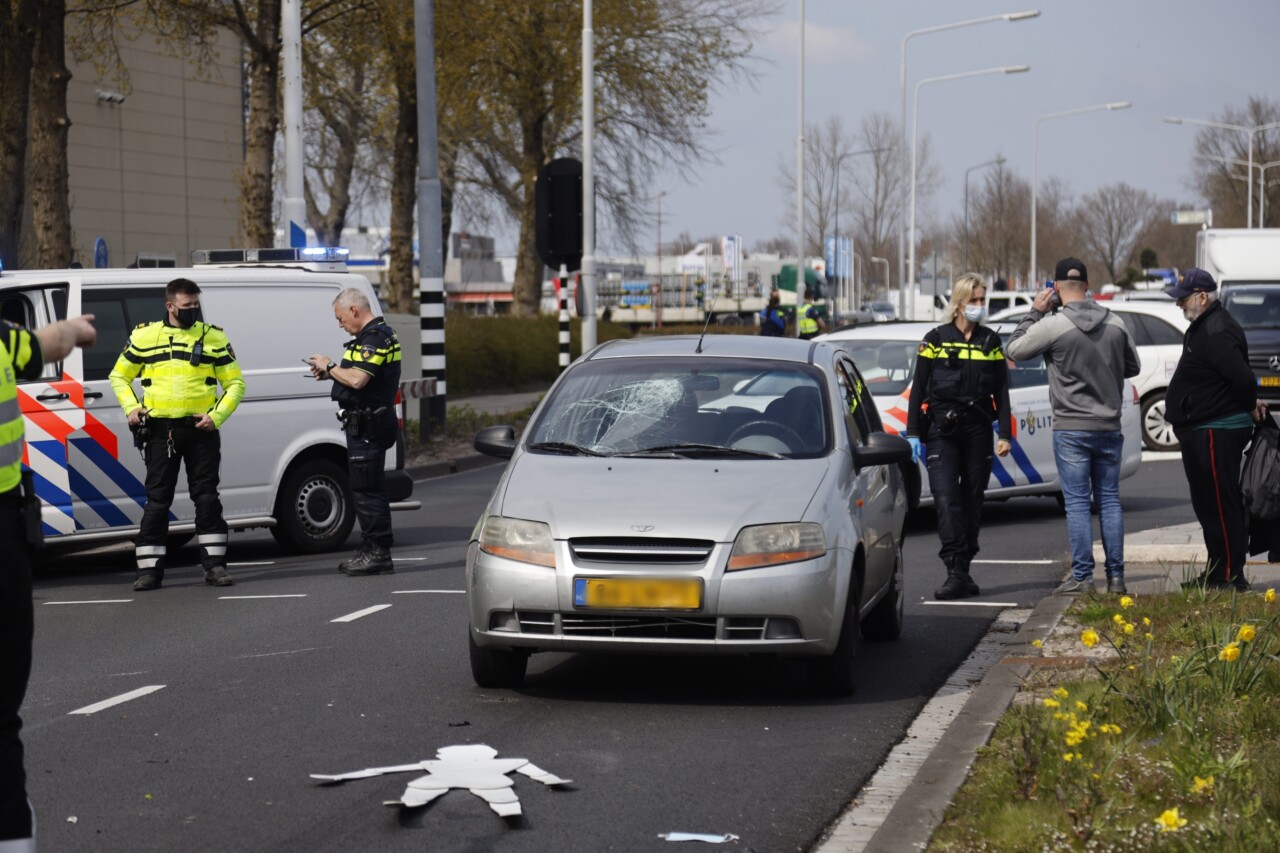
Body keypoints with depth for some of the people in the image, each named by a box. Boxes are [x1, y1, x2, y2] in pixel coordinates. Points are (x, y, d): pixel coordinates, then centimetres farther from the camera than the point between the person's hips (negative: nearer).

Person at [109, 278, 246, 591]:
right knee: (157, 500, 2)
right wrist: (131, 407, -2)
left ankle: (214, 564, 7)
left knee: (206, 497, 1)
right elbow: (119, 377, 15)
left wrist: (217, 415, -7)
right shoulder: (144, 336, 6)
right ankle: (150, 568, 6)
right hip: (160, 430, 0)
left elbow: (235, 383, 7)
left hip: (200, 428, 0)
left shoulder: (214, 337, 5)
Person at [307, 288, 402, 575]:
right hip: (366, 423, 11)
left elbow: (357, 380, -26)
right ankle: (371, 552, 20)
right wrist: (331, 373, 11)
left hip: (367, 426, -11)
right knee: (365, 488, 14)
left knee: (367, 489, -8)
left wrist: (330, 366, -11)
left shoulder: (374, 338, -17)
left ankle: (377, 553, -6)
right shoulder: (381, 334, 18)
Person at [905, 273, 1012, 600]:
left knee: (972, 500, 5)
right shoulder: (935, 339, 3)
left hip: (978, 431, 3)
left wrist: (1004, 435, 4)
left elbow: (1001, 392, 12)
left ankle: (963, 572, 12)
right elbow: (918, 389, 4)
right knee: (946, 498, -14)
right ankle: (956, 573, -20)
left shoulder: (991, 342, 10)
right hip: (941, 431, -3)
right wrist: (913, 434, -2)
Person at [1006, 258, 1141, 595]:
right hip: (1109, 427, 4)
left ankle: (1082, 576, -1)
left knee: (1077, 503, 0)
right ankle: (1116, 576, 9)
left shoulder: (1053, 326, -13)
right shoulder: (1115, 324, 2)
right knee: (1109, 500, 9)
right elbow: (1132, 366, 15)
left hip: (1071, 429, -4)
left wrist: (1035, 312, 6)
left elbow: (1014, 349, 0)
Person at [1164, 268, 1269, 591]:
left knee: (1221, 505, -8)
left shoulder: (1217, 333, -20)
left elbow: (1243, 378, -27)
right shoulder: (1203, 327, 16)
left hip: (1216, 433, -12)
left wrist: (1249, 406, -10)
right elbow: (1242, 378, 23)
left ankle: (1230, 576, -5)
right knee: (1207, 504, 17)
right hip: (1202, 431, 12)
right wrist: (1249, 404, 13)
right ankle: (1216, 573, 25)